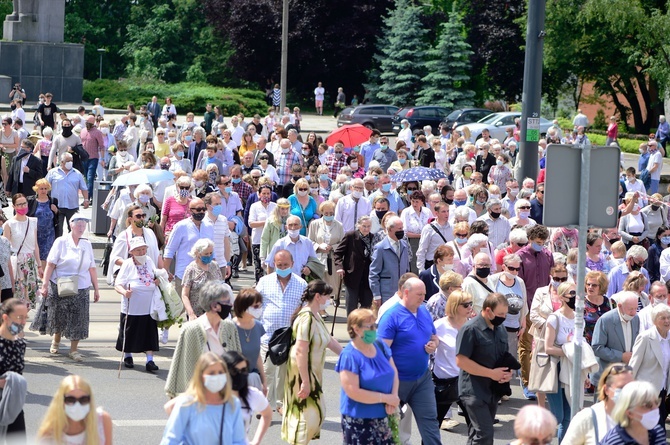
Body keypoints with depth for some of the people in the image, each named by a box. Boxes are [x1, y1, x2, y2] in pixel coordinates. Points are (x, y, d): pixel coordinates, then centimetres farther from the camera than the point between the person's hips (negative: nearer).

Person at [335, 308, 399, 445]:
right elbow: (353, 392, -21)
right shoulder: (350, 356, -16)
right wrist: (386, 398, -16)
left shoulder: (380, 346, 6)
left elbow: (394, 372, 8)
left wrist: (394, 397, -11)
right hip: (359, 421, -6)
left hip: (383, 417, 6)